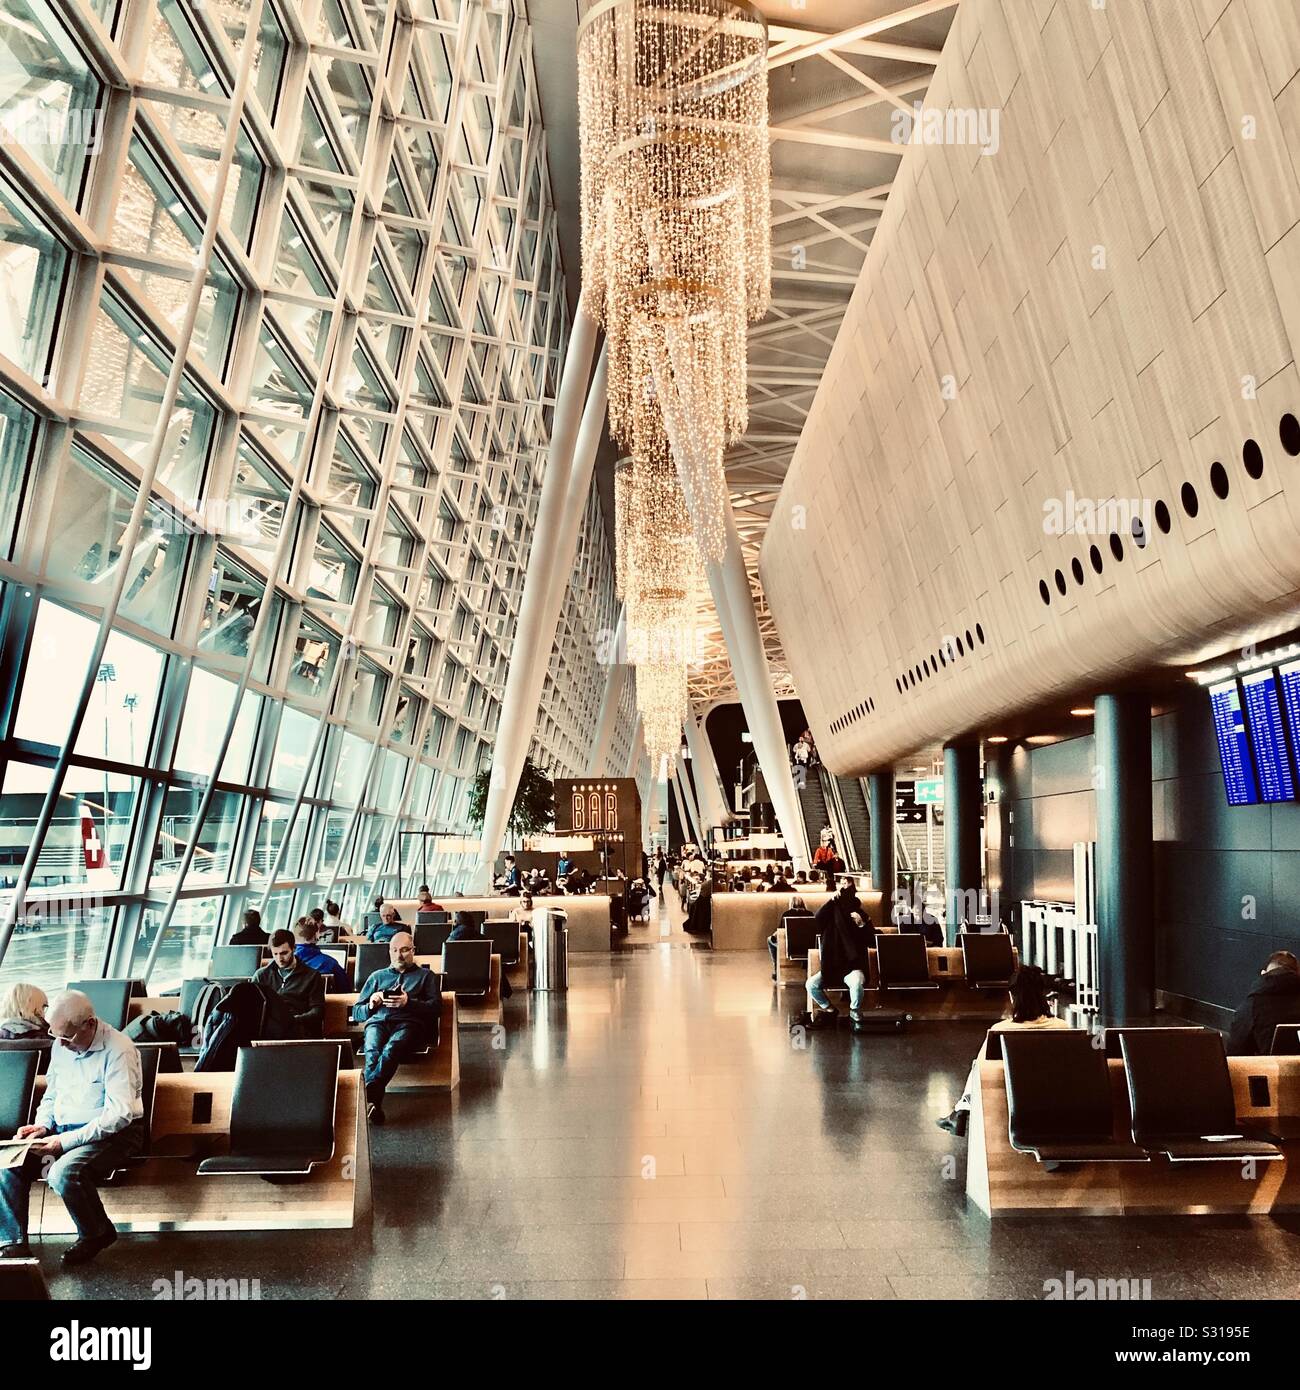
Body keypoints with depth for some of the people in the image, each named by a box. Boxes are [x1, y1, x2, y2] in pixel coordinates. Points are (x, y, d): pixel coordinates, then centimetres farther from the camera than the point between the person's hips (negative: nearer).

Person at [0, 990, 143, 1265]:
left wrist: (65, 1141, -25)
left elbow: (119, 1115, -23)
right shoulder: (61, 1046, 7)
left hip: (111, 1135, -7)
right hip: (63, 1129, 8)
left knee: (64, 1173, -31)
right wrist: (42, 1125, 0)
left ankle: (98, 1234, -5)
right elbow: (51, 1094, 21)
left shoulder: (118, 1050, -18)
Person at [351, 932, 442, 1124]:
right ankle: (373, 1102, -49)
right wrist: (371, 1005, 4)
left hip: (408, 1023, -2)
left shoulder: (426, 975, 25)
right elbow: (356, 1012, 27)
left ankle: (366, 1093, -50)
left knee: (390, 1049, -38)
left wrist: (409, 1003, -7)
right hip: (378, 1022, 2)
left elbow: (436, 1008, 9)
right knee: (372, 1051, -35)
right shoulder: (377, 976, 34)